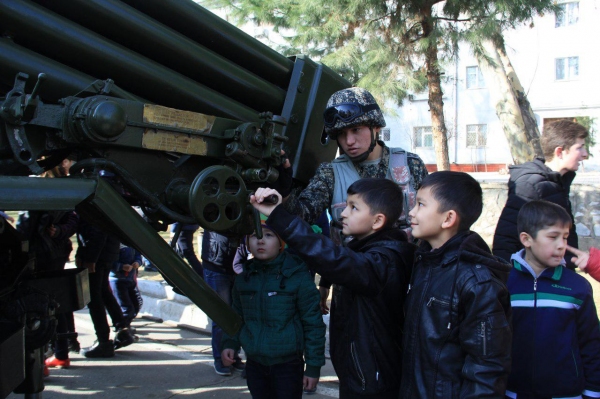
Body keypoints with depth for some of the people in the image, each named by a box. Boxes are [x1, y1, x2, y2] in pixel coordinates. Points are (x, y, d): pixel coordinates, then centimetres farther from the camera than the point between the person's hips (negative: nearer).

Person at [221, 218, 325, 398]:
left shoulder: (298, 276, -11)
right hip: (254, 365, 5)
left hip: (288, 365, -4)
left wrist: (313, 366, -8)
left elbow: (313, 324, -9)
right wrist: (230, 343, 3)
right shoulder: (244, 278, 4)